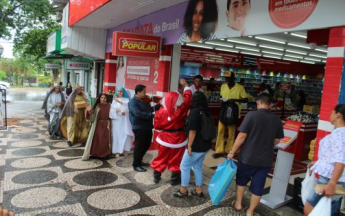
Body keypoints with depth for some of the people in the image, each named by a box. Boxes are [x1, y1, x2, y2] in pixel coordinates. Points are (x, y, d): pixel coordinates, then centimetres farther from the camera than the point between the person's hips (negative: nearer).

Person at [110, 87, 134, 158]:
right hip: (116, 120, 1)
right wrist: (117, 110, -14)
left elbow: (127, 107, -11)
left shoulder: (126, 100, 8)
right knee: (116, 134, -3)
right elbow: (112, 110, 3)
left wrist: (120, 102, -16)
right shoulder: (114, 100, 12)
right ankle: (117, 151, 0)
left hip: (124, 120, -1)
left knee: (125, 134, -6)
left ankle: (125, 149, 9)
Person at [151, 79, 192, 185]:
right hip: (178, 138, -2)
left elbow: (157, 126, -6)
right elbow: (188, 98, -7)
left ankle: (156, 176, 27)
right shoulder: (181, 110, -18)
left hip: (165, 137, 2)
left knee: (162, 157, 17)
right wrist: (186, 86, 5)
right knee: (176, 159, 11)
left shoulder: (161, 111, -13)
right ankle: (175, 179, 21)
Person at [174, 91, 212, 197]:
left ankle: (183, 190, 19)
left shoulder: (194, 112, -17)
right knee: (197, 166, 19)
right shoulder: (207, 112, 6)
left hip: (196, 146, -8)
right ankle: (198, 190, 26)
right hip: (205, 144, 8)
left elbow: (193, 131, -20)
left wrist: (189, 146, -15)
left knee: (184, 166, 7)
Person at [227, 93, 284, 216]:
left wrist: (232, 152, -6)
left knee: (241, 179, 20)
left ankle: (238, 204, 32)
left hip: (247, 157, -2)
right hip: (266, 159, 3)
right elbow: (277, 140, 9)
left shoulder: (252, 115, -13)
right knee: (258, 186, 13)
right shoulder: (277, 120, 0)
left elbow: (242, 136, -15)